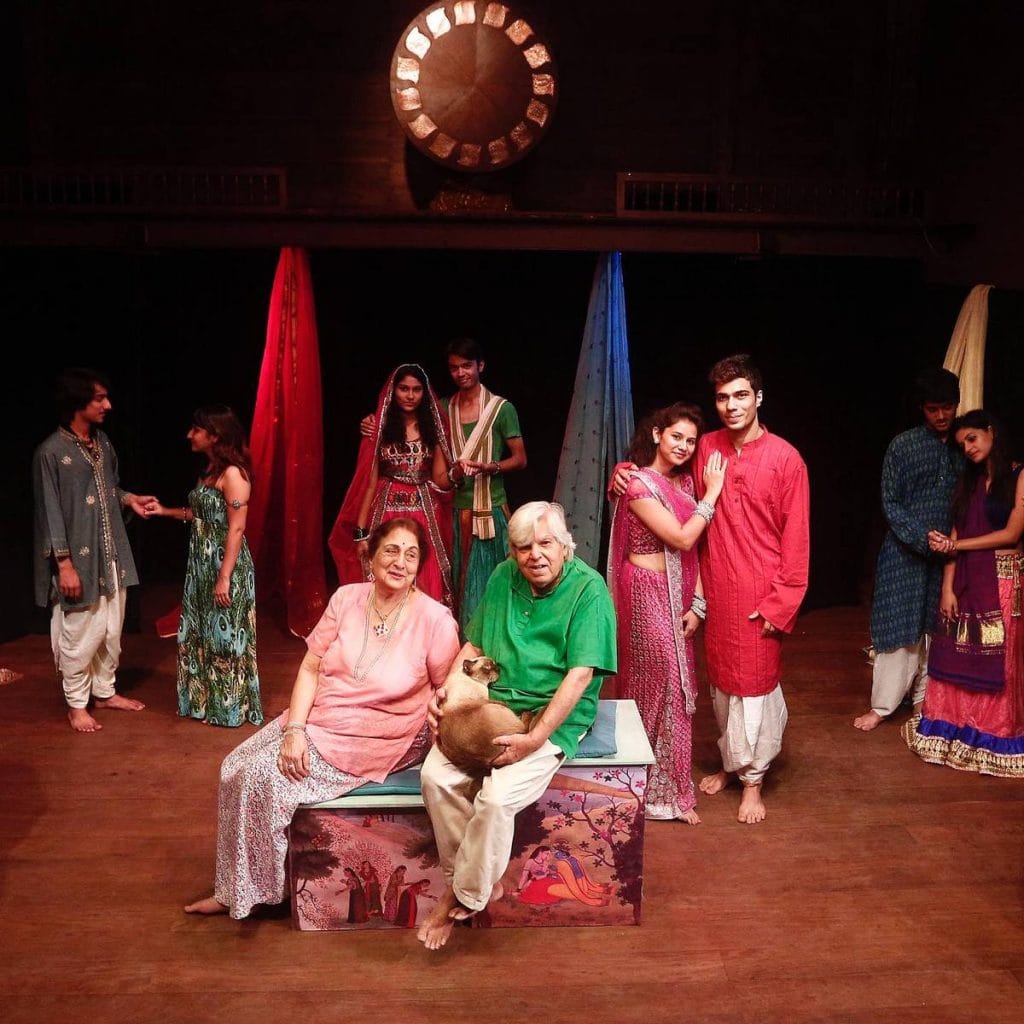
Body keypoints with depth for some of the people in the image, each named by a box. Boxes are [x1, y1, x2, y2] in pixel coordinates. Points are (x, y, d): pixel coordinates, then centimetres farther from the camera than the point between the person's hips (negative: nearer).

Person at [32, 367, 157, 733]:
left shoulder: (102, 443, 6)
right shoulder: (51, 452, -16)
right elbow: (50, 512, -16)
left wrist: (130, 498, 1)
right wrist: (64, 564, -18)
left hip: (111, 555, 7)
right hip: (79, 559, -7)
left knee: (112, 630, 16)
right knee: (79, 636, 2)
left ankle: (105, 692, 33)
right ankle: (76, 705, 19)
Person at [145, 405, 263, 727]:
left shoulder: (232, 473, -17)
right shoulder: (210, 469, 11)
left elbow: (236, 528, -20)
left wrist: (224, 577, -22)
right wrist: (166, 511, 14)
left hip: (225, 566, -9)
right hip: (201, 564, 9)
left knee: (226, 635, 2)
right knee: (202, 634, 15)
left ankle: (231, 708, 14)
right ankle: (206, 700, 28)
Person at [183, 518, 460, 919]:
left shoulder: (435, 619, -15)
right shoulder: (346, 599, -3)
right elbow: (310, 668, -2)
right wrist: (294, 729, -13)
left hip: (376, 742, -5)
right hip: (317, 720, 6)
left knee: (265, 776, -18)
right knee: (235, 767, -5)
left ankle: (255, 892, 5)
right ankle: (234, 889, 14)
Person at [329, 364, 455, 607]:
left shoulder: (433, 428, 8)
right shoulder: (379, 428, 2)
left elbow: (440, 480, 6)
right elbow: (369, 482, 0)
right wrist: (360, 531, -5)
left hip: (425, 517, 2)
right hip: (386, 515, -1)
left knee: (426, 592, 0)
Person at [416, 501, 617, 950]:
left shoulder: (589, 589, -11)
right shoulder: (503, 578, 6)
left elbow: (581, 674, -17)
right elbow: (474, 646, 13)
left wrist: (534, 738, -23)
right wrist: (447, 690, -6)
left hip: (553, 717, -5)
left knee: (497, 797, -26)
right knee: (435, 775, -18)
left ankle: (466, 895, 0)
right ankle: (482, 881, 1)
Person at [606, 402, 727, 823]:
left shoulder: (684, 481, 8)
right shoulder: (640, 483, -16)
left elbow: (694, 549, 7)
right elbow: (681, 538, -20)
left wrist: (696, 603, 0)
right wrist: (712, 493, -14)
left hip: (677, 593, 8)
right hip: (648, 593, -8)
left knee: (675, 682, 14)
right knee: (663, 683, 0)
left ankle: (662, 780, 29)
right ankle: (667, 791, 15)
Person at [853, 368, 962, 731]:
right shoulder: (903, 445, -5)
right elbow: (890, 503, -5)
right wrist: (924, 538, -15)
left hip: (947, 552, 3)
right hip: (906, 551, -3)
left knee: (933, 626, 10)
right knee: (899, 627, 1)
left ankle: (922, 697, 24)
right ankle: (882, 705, 11)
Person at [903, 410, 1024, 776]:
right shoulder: (969, 480, 13)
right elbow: (954, 536, 6)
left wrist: (954, 546, -7)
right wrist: (947, 587, -3)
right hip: (964, 579, 5)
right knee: (958, 659, 5)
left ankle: (994, 740, 15)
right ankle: (955, 732, 15)